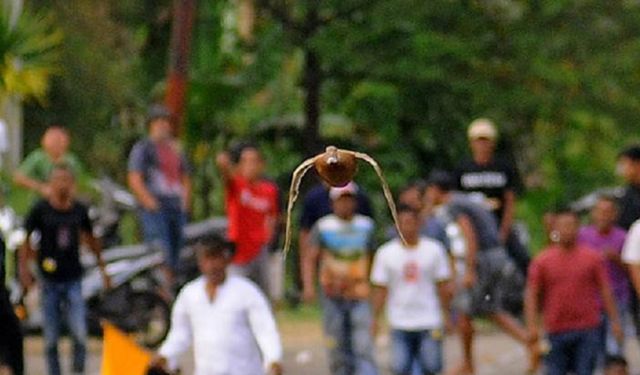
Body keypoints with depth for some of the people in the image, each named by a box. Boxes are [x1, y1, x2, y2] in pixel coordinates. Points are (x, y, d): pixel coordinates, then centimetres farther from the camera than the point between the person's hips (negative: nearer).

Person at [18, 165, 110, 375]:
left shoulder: (79, 210, 4)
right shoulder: (41, 209, -4)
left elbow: (89, 238, 18)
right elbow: (25, 238, 2)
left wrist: (102, 268, 24)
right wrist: (24, 268, -7)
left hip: (73, 279, 1)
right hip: (49, 280, -1)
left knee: (80, 334, -9)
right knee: (51, 337, 3)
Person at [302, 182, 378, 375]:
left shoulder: (366, 226, 9)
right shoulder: (323, 227, 1)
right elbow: (310, 258, -5)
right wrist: (308, 286, -20)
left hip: (359, 296, 1)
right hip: (333, 295, 0)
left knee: (363, 347, -12)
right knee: (337, 348, 4)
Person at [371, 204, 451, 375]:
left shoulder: (434, 250, 2)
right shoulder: (385, 253, 1)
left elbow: (442, 285, 6)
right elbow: (380, 289, 2)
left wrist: (446, 315, 5)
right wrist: (375, 319, -1)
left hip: (430, 322, 0)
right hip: (400, 324, 0)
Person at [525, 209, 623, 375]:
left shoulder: (593, 258, 5)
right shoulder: (542, 261, 5)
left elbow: (605, 292, 7)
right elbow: (531, 295, 3)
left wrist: (615, 322, 2)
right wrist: (532, 326, -8)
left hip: (587, 330, -1)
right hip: (556, 331, 1)